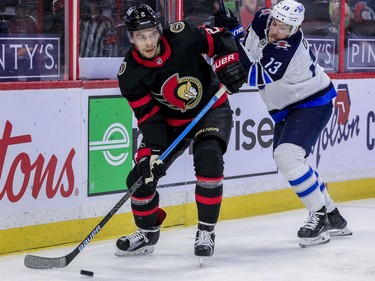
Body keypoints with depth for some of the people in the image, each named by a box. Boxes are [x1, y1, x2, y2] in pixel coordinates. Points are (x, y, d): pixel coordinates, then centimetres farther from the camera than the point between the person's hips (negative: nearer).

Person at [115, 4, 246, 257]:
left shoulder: (182, 36, -23)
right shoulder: (130, 74, -18)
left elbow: (219, 38, -9)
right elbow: (149, 115, -17)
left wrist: (228, 62, -26)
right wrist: (152, 150, -28)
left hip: (212, 109, -3)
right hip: (172, 122, 3)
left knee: (208, 159, -28)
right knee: (142, 175, -6)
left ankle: (206, 232, -13)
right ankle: (148, 232, 19)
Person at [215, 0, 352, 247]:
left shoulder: (288, 49, -33)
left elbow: (257, 77, -38)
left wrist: (234, 42, -42)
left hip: (312, 104, -10)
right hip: (287, 107, 10)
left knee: (287, 156, -26)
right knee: (289, 162, 15)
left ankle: (319, 217, -14)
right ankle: (332, 216, 28)